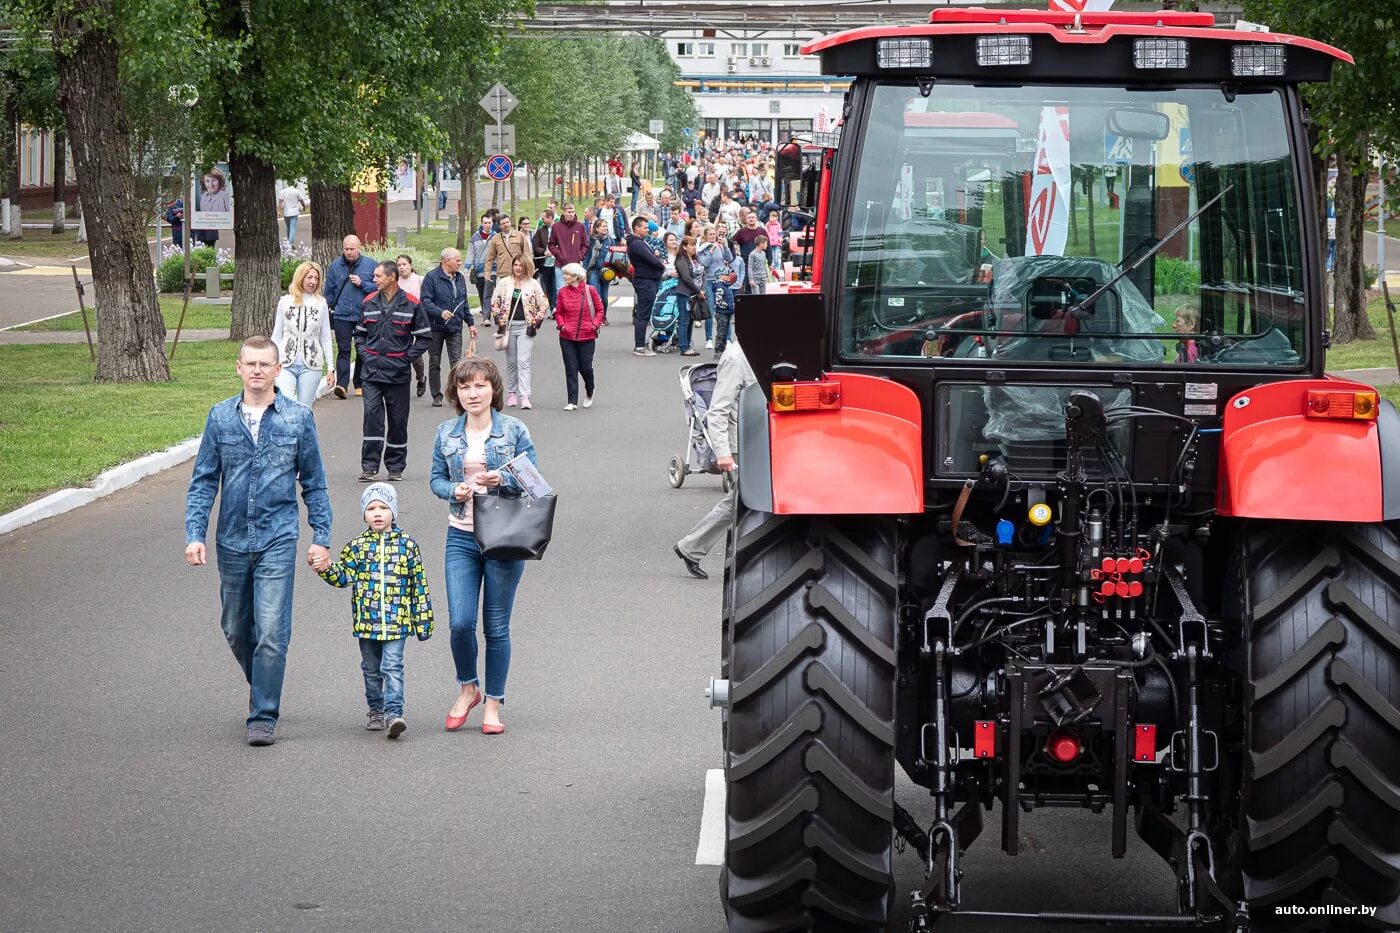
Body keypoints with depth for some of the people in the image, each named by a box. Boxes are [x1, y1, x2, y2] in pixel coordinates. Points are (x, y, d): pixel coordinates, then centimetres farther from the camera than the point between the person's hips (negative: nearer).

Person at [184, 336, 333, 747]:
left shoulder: (298, 417, 0)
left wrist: (321, 538, 2)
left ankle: (264, 716, -3)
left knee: (271, 633, -10)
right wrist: (194, 535, -4)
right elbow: (203, 480, 5)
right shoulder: (221, 417, 3)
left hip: (277, 542, -3)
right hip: (232, 540, 3)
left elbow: (314, 483, 6)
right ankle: (263, 692, 37)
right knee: (236, 630, 14)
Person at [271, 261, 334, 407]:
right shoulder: (285, 302, 4)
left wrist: (330, 369, 6)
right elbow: (276, 336, 10)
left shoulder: (321, 304, 3)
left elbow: (326, 339, 8)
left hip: (310, 365, 0)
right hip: (286, 364, 0)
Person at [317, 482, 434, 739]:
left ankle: (393, 713, -14)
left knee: (392, 667, -11)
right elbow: (344, 576, 1)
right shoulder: (357, 545, 4)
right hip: (366, 620, 3)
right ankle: (376, 710, 26)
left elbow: (419, 583, 4)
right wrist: (326, 569, -20)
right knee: (371, 669, 13)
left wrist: (423, 620, 4)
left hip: (396, 620, -3)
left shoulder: (407, 545, 1)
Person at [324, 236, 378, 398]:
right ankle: (341, 385, -18)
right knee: (343, 350, -10)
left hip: (364, 316, 1)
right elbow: (329, 291, 13)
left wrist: (362, 284, -14)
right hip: (342, 316, -1)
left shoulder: (370, 264, 0)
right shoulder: (335, 266, 4)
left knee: (363, 351, 10)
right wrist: (334, 307, 9)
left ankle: (360, 385, 22)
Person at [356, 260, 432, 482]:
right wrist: (365, 354, 5)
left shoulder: (411, 305, -2)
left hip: (398, 373, -2)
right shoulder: (369, 303, 9)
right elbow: (360, 333, 21)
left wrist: (406, 358, -6)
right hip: (372, 372, 2)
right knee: (372, 415, -8)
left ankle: (395, 466, 16)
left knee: (398, 420, 6)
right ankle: (370, 466, -6)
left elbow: (425, 337, 2)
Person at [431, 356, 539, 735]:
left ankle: (493, 703, 15)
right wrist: (454, 490, -11)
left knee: (497, 626, 3)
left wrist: (503, 480, -20)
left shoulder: (514, 430, -2)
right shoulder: (446, 433, 6)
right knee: (460, 622, -8)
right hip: (462, 537, 2)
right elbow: (436, 479, 11)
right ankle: (467, 688, 18)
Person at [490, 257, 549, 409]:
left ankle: (524, 397, -16)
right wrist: (499, 319, -1)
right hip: (509, 326, 3)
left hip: (526, 328, -3)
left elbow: (543, 306, 4)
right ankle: (511, 394, 20)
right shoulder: (504, 284, 5)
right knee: (511, 362, 9)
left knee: (523, 361, -12)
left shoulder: (533, 285, 0)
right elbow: (494, 302, 10)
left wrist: (536, 322, -4)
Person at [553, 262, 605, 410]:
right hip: (567, 337, 2)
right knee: (570, 368, -1)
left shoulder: (590, 290, -4)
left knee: (585, 367, 4)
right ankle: (572, 401, 2)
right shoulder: (563, 292, 2)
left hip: (587, 337, -2)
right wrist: (561, 325, -5)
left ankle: (589, 394, 33)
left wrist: (595, 325, -8)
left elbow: (599, 310, 5)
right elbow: (559, 312, 11)